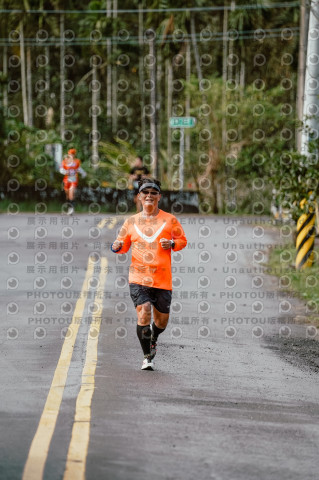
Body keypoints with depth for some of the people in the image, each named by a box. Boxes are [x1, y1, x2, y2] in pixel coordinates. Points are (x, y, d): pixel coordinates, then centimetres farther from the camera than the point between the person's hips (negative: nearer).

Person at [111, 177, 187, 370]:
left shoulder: (170, 220, 5)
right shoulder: (132, 221, 9)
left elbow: (183, 240, 13)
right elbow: (124, 244, 16)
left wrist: (172, 244, -9)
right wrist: (117, 247, -7)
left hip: (163, 279, 1)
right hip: (138, 277, -1)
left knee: (162, 320, 8)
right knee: (144, 312, -19)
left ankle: (153, 339, 44)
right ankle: (148, 357, -7)